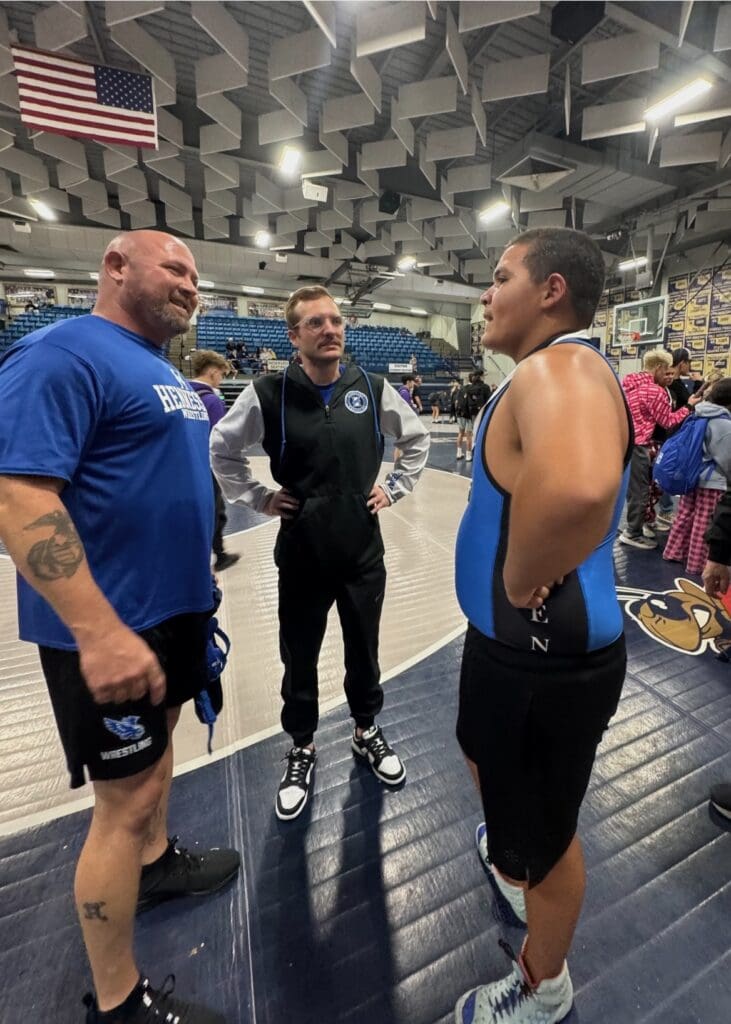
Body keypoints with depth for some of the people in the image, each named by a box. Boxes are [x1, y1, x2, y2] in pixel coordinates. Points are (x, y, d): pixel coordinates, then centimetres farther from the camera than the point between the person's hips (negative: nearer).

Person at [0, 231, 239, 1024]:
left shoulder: (164, 370, 14)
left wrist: (197, 568, 20)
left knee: (159, 741, 25)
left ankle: (154, 861, 52)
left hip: (175, 605, 10)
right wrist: (99, 631, -29)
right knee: (125, 798, 5)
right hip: (112, 626, -9)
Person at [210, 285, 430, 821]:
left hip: (364, 550, 2)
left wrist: (394, 487, 6)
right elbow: (222, 450, 6)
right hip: (301, 555, -1)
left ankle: (367, 732, 46)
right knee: (300, 660, 14)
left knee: (364, 652, 19)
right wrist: (259, 498, -1)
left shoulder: (372, 388, -2)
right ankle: (302, 750, 41)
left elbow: (418, 438, 14)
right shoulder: (268, 394, -8)